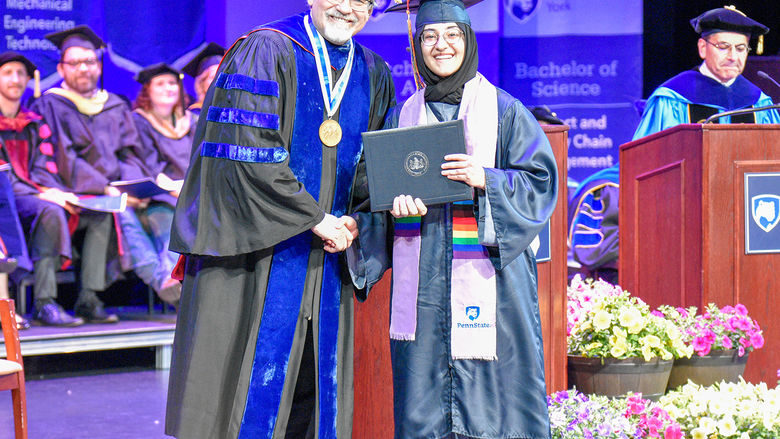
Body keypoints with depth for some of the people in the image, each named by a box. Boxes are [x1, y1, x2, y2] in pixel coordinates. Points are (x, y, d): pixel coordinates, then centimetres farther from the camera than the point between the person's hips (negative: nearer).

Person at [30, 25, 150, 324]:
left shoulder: (115, 106, 20)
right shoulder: (50, 105, 4)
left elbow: (130, 154, 13)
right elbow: (62, 160, -8)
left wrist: (133, 185, -10)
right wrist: (104, 189, -20)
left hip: (115, 192, 5)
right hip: (76, 195, -5)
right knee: (104, 215, -35)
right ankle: (88, 297, -34)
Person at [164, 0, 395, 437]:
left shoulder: (374, 75, 11)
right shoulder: (267, 52, -8)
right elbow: (250, 156, -16)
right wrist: (315, 218, -13)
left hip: (324, 253, 6)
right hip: (256, 250, -6)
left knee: (313, 391, 8)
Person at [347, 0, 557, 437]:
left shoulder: (505, 111, 4)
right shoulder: (403, 117, 15)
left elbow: (540, 183, -1)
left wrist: (485, 179, -16)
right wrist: (371, 216, -6)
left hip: (487, 277, -3)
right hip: (421, 282, 3)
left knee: (490, 395, -5)